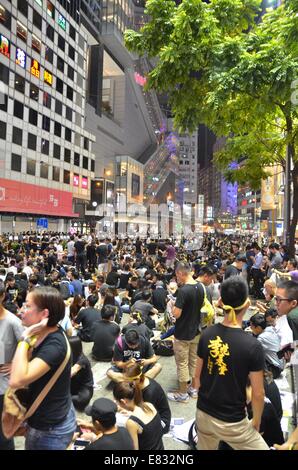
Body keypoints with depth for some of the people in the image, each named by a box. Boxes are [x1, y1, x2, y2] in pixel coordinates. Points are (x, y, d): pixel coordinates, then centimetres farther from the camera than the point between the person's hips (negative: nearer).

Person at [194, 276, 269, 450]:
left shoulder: (207, 334, -8)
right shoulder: (252, 345, -21)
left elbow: (198, 375, 3)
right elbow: (258, 393, -13)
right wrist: (256, 422, 3)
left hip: (203, 413, 5)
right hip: (231, 422, -5)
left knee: (206, 448, 26)